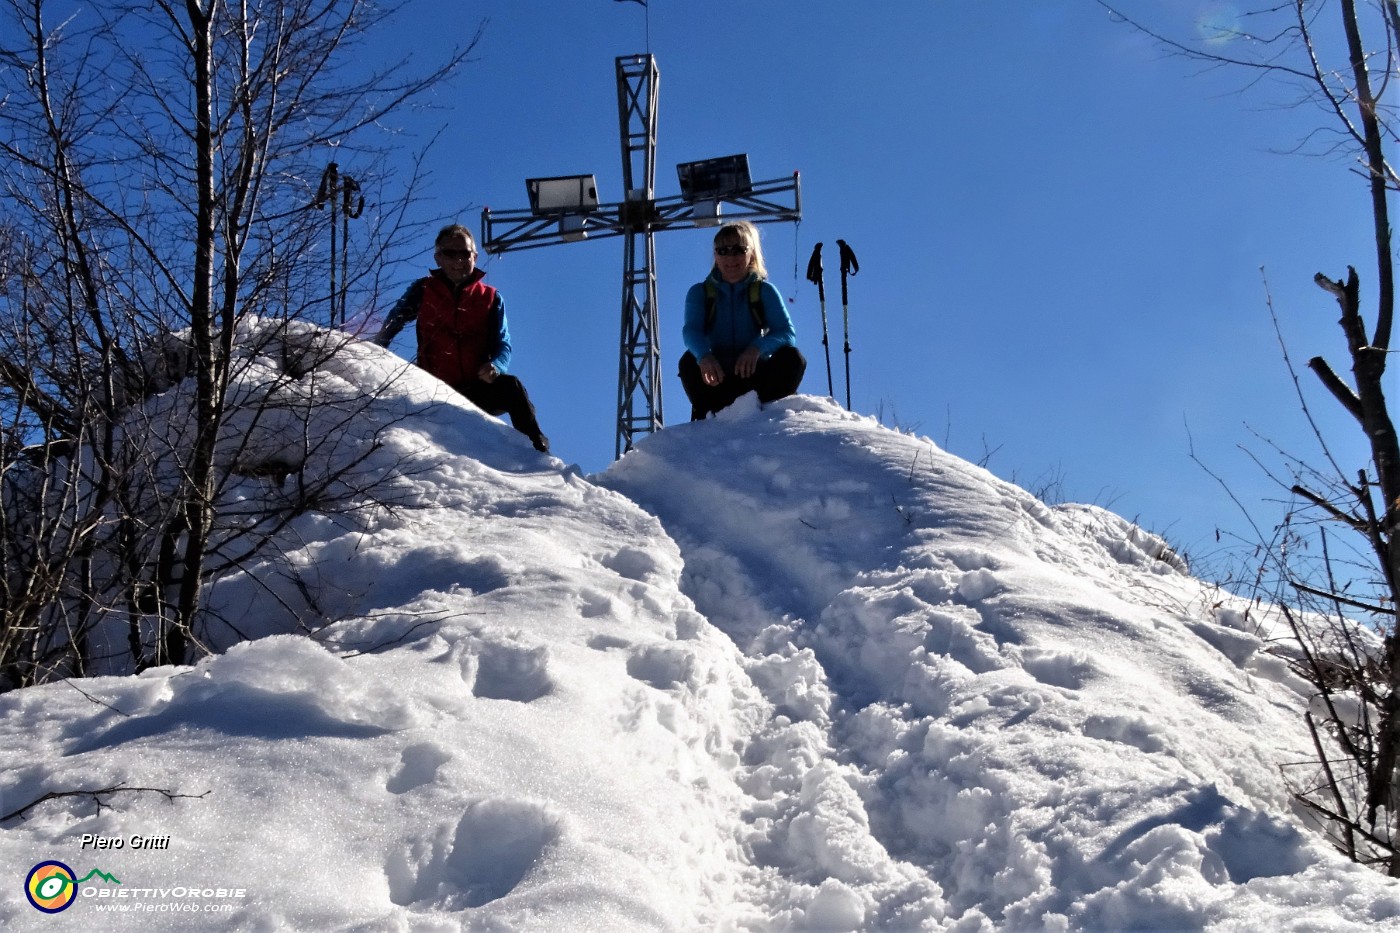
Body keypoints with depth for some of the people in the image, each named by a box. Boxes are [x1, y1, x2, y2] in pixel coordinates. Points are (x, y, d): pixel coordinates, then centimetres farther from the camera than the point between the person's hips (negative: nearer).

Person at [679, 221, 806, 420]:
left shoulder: (765, 291, 6)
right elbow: (691, 330, -13)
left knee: (792, 358, -25)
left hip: (753, 376, 1)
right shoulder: (699, 292, 7)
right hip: (717, 378, 0)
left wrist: (757, 348, -32)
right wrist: (704, 355, -39)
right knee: (689, 361, -30)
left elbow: (787, 333, -9)